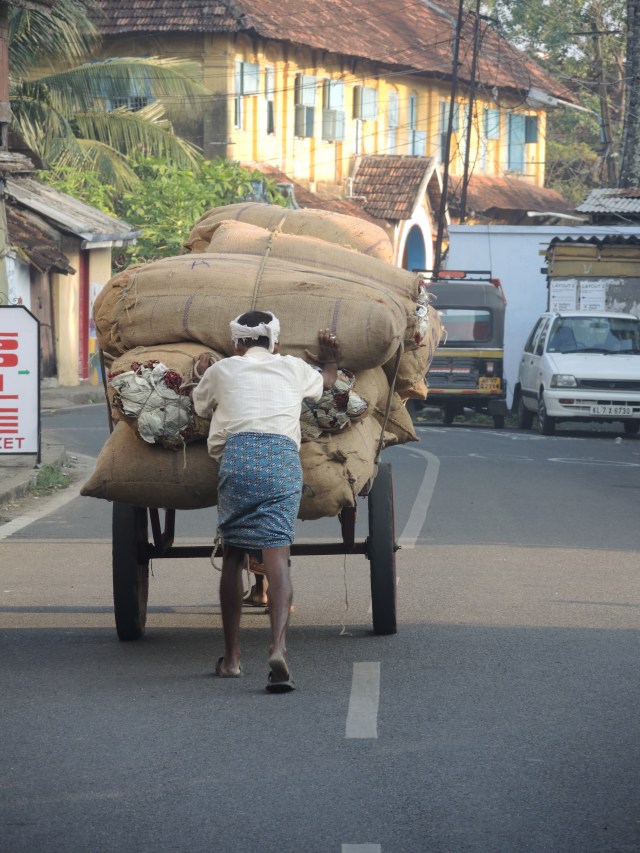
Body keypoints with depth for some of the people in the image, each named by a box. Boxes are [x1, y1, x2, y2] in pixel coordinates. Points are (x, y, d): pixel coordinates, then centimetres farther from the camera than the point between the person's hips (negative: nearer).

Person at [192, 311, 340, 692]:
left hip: (237, 453, 0)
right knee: (277, 554, -9)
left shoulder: (221, 370, 22)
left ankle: (232, 657, 14)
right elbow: (326, 382, 49)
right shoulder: (293, 368, 26)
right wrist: (331, 362, 71)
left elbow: (201, 406, 42)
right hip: (284, 456, 0)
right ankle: (279, 648, -30)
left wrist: (202, 372, 61)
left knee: (233, 555, 12)